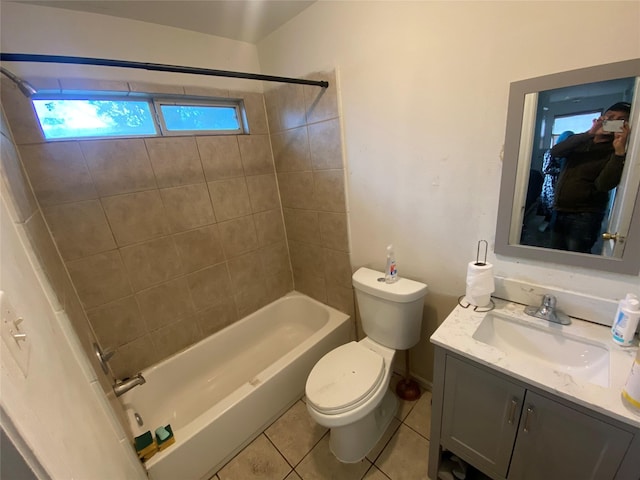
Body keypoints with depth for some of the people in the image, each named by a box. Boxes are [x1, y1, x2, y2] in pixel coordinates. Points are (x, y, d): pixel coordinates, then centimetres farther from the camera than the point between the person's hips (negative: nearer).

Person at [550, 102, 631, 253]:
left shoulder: (616, 152, -2)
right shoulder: (580, 141, 11)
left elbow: (603, 185, -17)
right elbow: (555, 152, -10)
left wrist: (620, 151, -23)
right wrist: (589, 133, -19)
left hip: (584, 217, -4)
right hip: (559, 211, 4)